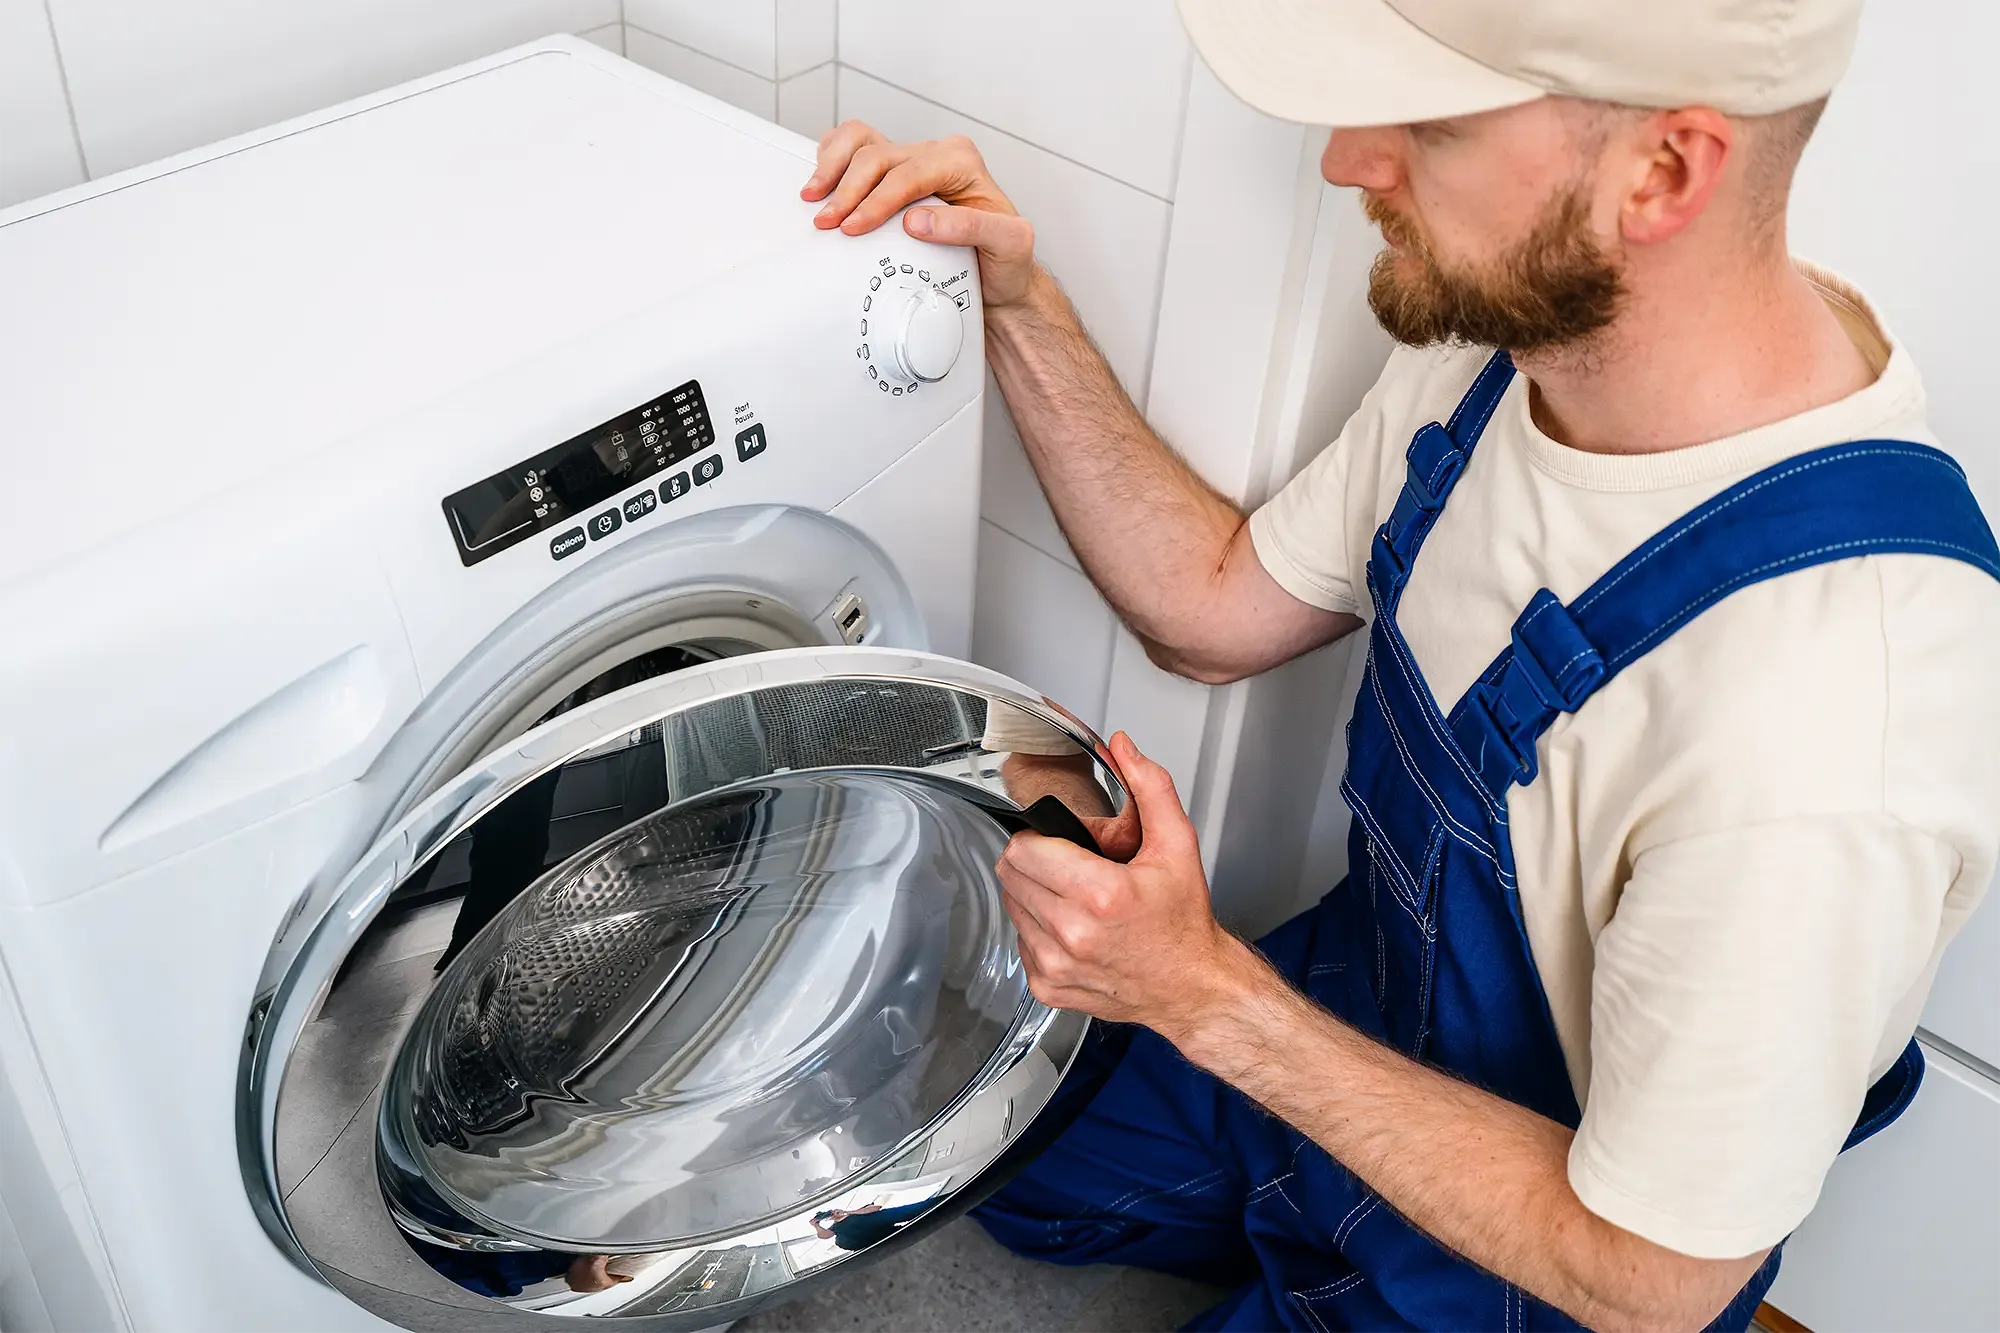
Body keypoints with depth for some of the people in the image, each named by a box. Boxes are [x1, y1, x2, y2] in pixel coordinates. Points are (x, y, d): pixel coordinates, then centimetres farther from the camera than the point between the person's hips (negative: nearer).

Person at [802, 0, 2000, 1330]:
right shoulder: (1512, 324, -16)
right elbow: (1219, 607, -2)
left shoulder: (1814, 743, -42)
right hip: (1351, 1016, 7)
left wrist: (1206, 994, -31)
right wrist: (1019, 309, -13)